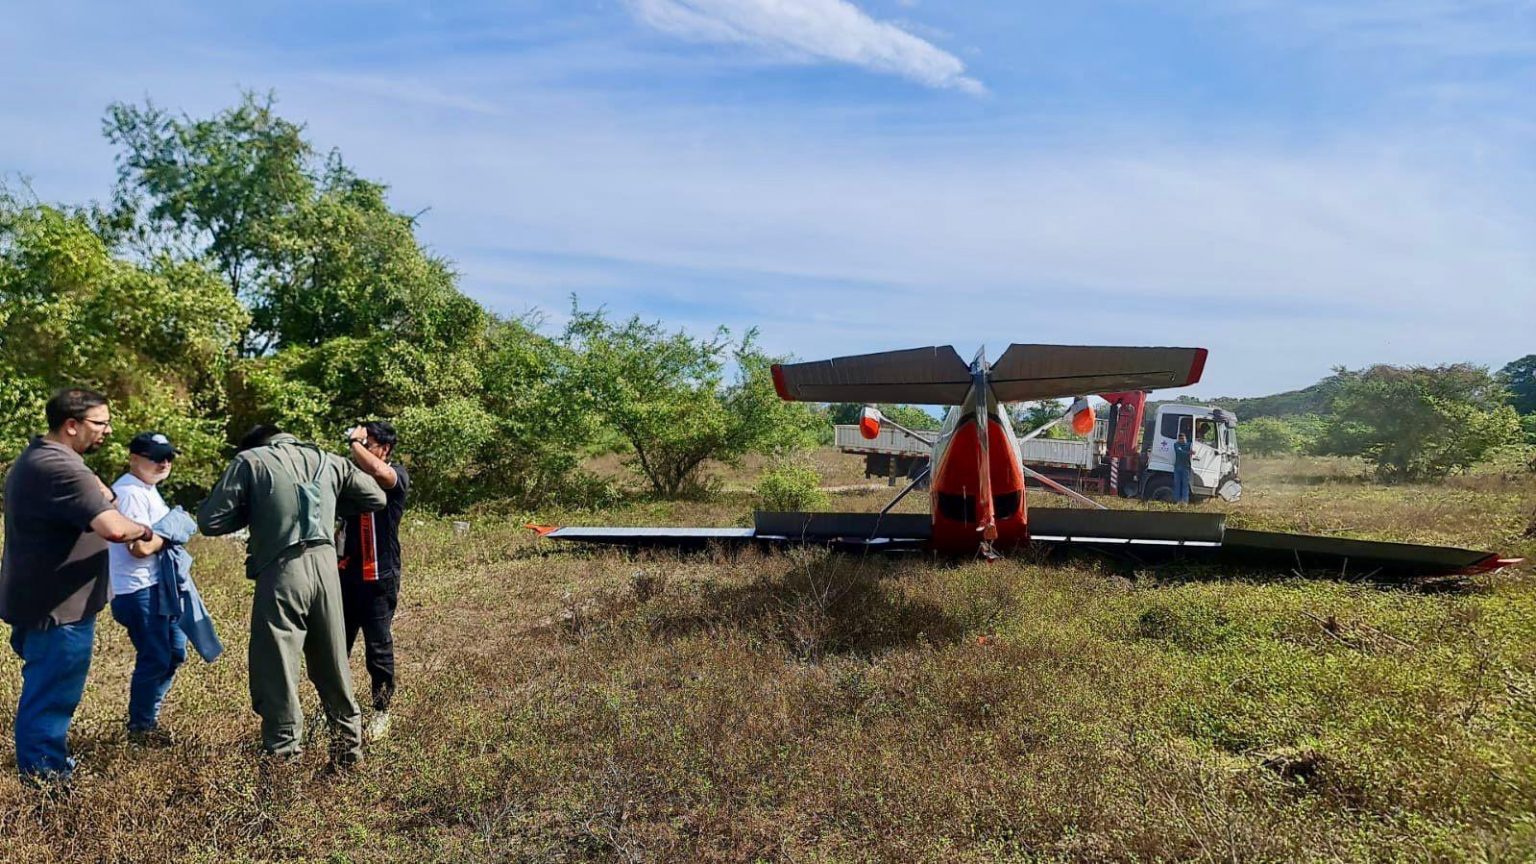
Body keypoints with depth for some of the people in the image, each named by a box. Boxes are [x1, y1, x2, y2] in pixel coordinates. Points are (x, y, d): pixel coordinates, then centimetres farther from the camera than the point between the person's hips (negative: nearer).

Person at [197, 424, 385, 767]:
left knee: (276, 668, 6)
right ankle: (349, 740, 30)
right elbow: (375, 497, 22)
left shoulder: (249, 460, 5)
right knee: (333, 664, 18)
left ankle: (285, 754, 9)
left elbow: (210, 521, 0)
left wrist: (252, 512, 17)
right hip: (325, 565, 4)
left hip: (282, 572, -4)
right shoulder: (326, 460, 16)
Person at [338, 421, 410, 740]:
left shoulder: (397, 474, -8)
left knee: (378, 648, 4)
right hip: (346, 573, 6)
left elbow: (379, 472, -32)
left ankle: (381, 711, 19)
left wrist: (354, 441, -19)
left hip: (378, 577, -6)